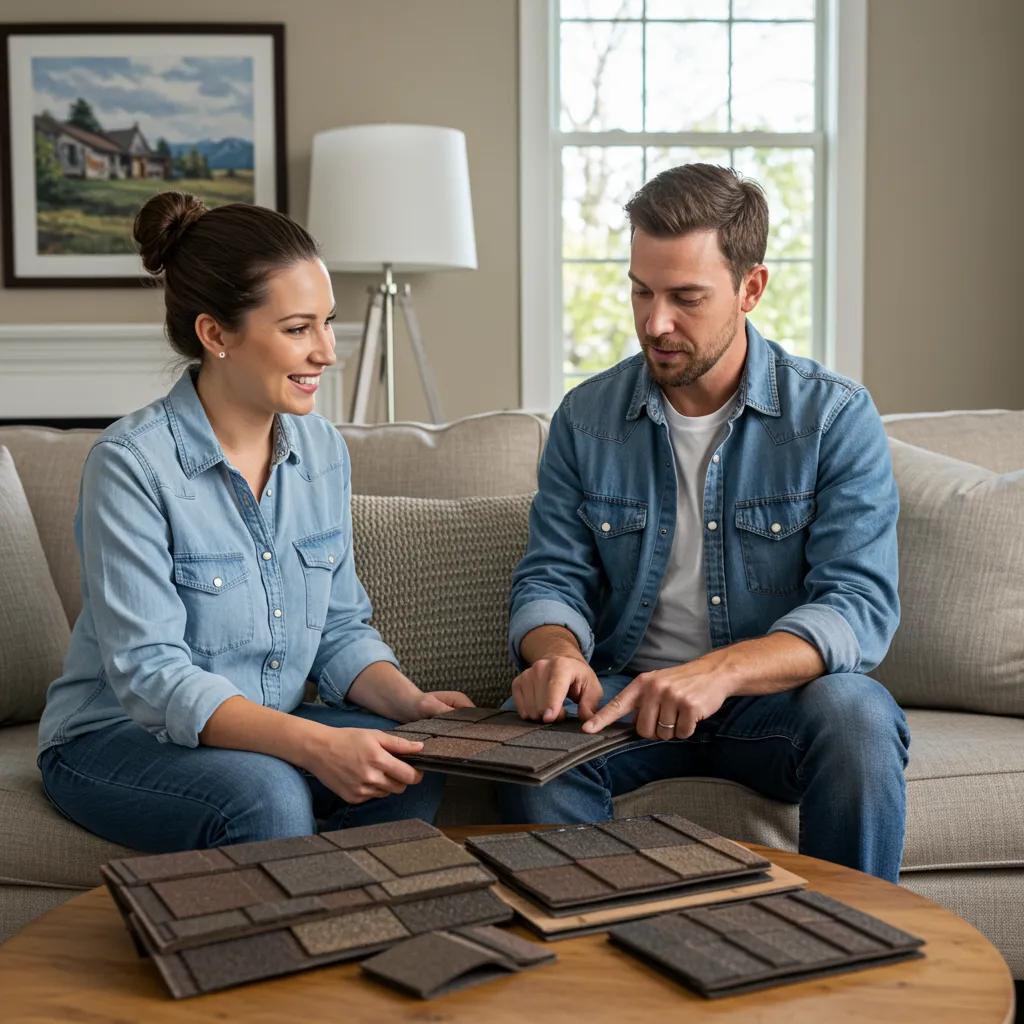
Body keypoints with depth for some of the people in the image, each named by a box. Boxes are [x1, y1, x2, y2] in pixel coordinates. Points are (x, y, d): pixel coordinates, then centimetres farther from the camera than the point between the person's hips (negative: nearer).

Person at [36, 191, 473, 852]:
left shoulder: (323, 450, 2)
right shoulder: (132, 463, -19)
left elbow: (341, 628, 6)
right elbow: (150, 674, -24)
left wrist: (408, 701, -15)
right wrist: (313, 744, -36)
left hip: (269, 727, 6)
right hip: (120, 737, -5)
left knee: (412, 772, -22)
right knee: (266, 794, -34)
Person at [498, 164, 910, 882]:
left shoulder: (836, 417, -7)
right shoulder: (586, 419, 3)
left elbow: (860, 606, -16)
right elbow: (552, 579, 4)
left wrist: (720, 671, -35)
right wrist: (559, 653, -23)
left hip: (776, 695, -1)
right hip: (625, 690, 2)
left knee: (856, 714, -33)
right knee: (536, 731, -29)